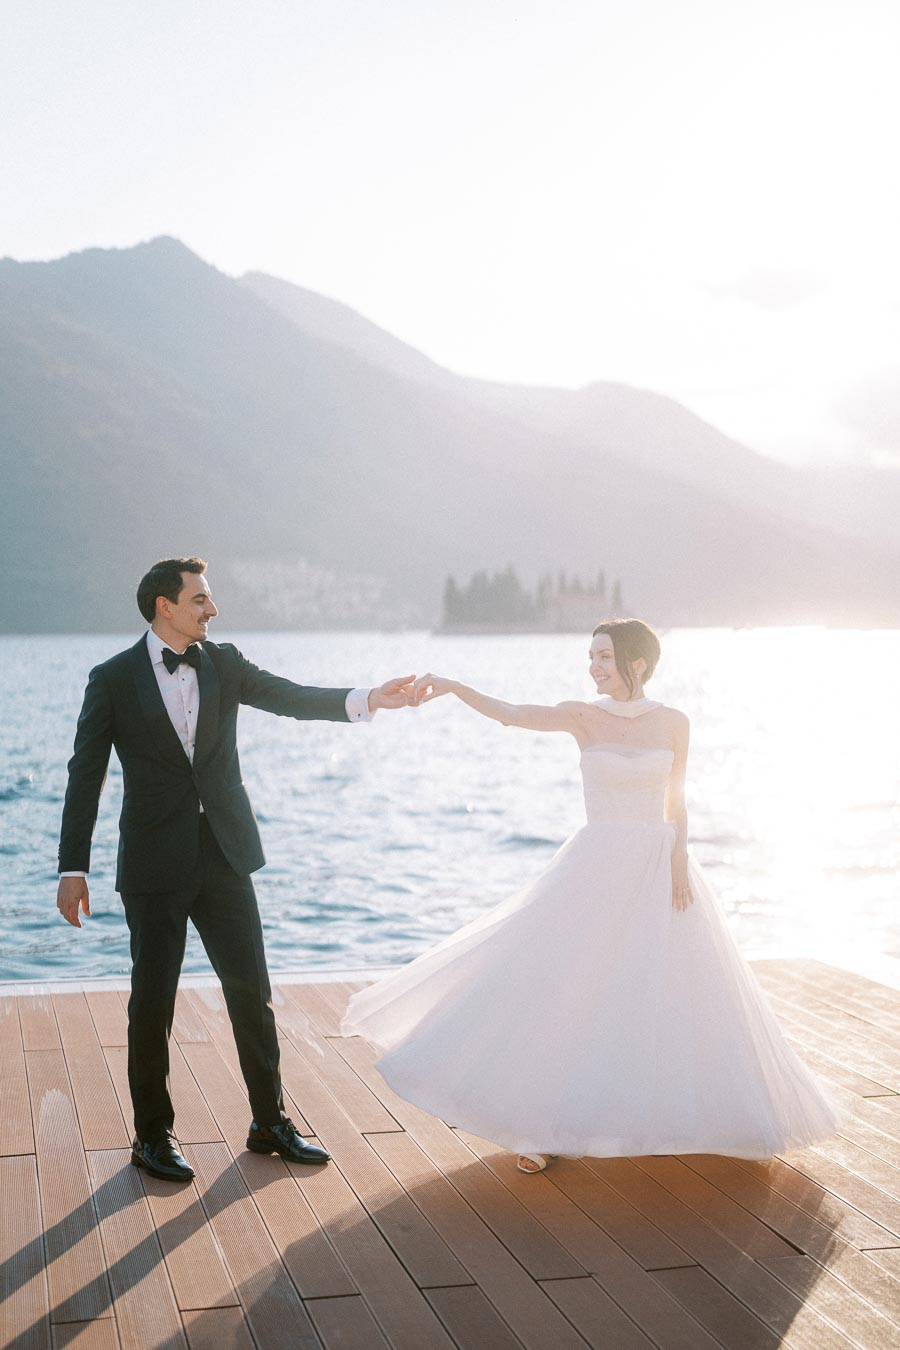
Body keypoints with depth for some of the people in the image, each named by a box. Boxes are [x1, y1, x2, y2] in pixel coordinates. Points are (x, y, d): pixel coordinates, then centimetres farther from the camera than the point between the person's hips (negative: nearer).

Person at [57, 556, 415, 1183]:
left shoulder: (223, 663, 6)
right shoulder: (114, 679, -4)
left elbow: (291, 697, -5)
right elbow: (86, 776, -3)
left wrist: (367, 699, -21)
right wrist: (73, 869, -8)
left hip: (224, 856, 3)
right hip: (155, 866, -3)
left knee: (251, 991, 9)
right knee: (152, 1002, 5)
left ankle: (270, 1120, 23)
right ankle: (154, 1135, 22)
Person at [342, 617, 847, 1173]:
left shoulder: (673, 723, 1)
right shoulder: (584, 717, -3)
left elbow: (676, 804, 5)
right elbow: (511, 714, -18)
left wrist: (680, 860, -8)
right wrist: (454, 687, -32)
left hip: (659, 867, 1)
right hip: (596, 865, -1)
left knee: (665, 998, 5)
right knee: (566, 989, -4)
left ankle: (661, 1119, 25)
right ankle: (546, 1123, 7)